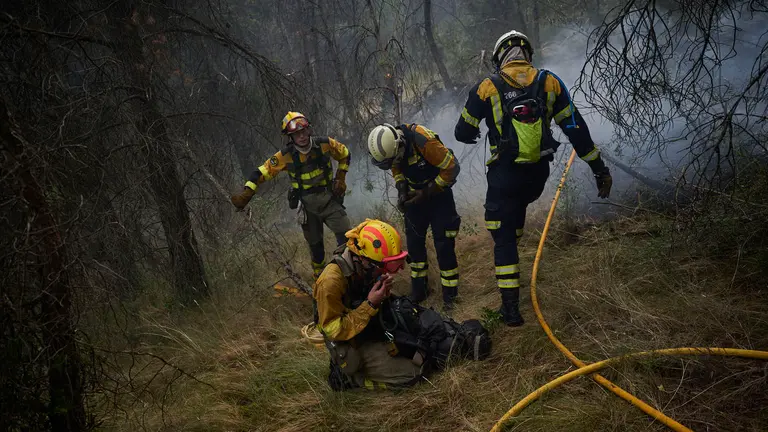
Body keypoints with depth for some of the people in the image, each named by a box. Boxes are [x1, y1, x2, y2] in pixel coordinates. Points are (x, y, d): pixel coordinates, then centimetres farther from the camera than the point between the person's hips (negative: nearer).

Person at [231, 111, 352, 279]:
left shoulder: (325, 144, -13)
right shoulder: (286, 155, -16)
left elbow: (344, 154, 6)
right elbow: (262, 172, -11)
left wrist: (341, 178, -1)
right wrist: (246, 194, -20)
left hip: (330, 200, 0)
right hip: (308, 207, 0)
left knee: (346, 238, -12)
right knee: (315, 245, 13)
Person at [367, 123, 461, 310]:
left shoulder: (424, 141, -35)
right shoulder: (389, 144, -16)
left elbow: (451, 168, -25)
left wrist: (427, 193, -22)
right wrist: (402, 190, -12)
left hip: (438, 192, -5)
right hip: (415, 193, 6)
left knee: (444, 244, -7)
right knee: (414, 242, 6)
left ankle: (449, 295, 3)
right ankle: (419, 289, 19)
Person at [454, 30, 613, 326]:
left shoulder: (487, 88, -7)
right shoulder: (549, 82, -1)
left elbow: (463, 132, 2)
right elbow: (576, 128, 0)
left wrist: (470, 135, 27)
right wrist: (599, 168, 6)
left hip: (504, 175, -3)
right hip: (538, 175, 3)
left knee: (503, 238, 5)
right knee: (518, 205, 35)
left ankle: (511, 307, 5)